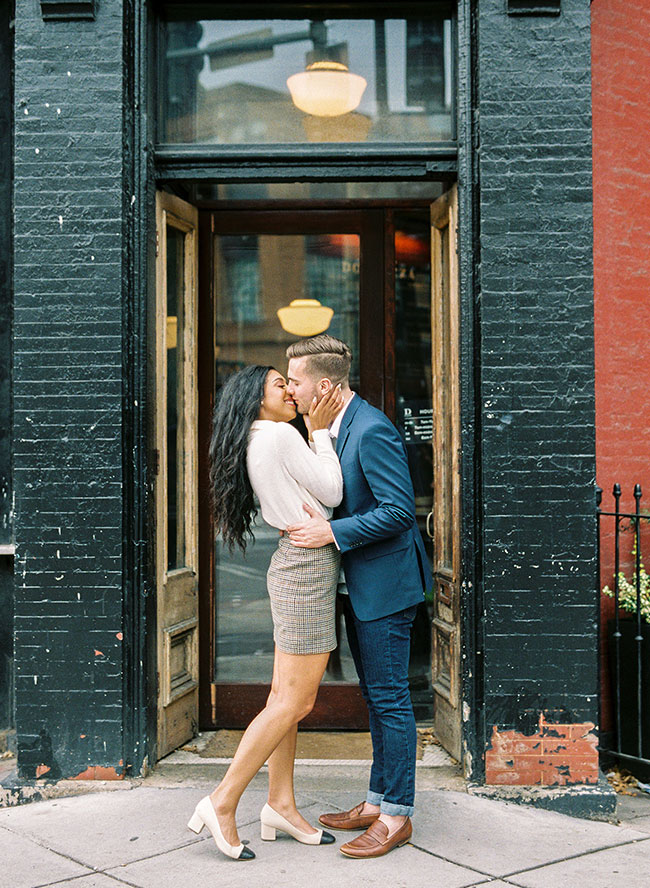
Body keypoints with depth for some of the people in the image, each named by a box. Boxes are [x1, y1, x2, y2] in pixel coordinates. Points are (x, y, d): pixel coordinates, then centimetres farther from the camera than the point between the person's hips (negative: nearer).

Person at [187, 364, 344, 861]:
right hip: (309, 564, -10)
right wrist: (320, 431, -3)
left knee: (286, 696, 11)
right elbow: (332, 493, -9)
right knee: (295, 701, -7)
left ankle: (281, 805, 18)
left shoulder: (255, 443, 16)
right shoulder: (280, 435, -12)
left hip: (295, 564, 10)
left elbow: (313, 488, 17)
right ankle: (223, 803, -2)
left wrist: (317, 430, 13)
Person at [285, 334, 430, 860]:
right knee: (376, 696, 17)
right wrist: (318, 521, 5)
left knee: (390, 698, -1)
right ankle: (379, 801, 28)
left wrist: (332, 532, -22)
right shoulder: (335, 428, 11)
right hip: (360, 585, 10)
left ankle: (396, 816, 10)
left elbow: (400, 509, -24)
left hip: (385, 583, -10)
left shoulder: (372, 431, -20)